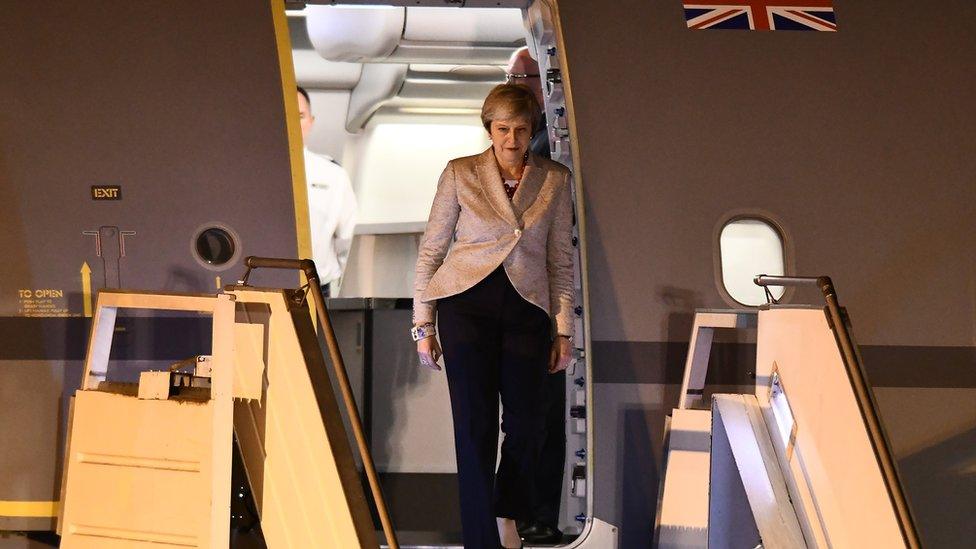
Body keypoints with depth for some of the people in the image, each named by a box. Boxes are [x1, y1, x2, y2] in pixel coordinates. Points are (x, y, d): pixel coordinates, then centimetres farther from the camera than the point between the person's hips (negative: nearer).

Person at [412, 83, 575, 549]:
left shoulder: (554, 180, 8)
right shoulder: (460, 174, 3)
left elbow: (560, 260, 11)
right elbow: (431, 250, 5)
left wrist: (563, 330, 7)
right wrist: (423, 324, 2)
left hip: (526, 308, 2)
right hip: (467, 302, -2)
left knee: (526, 423, 1)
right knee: (474, 423, -5)